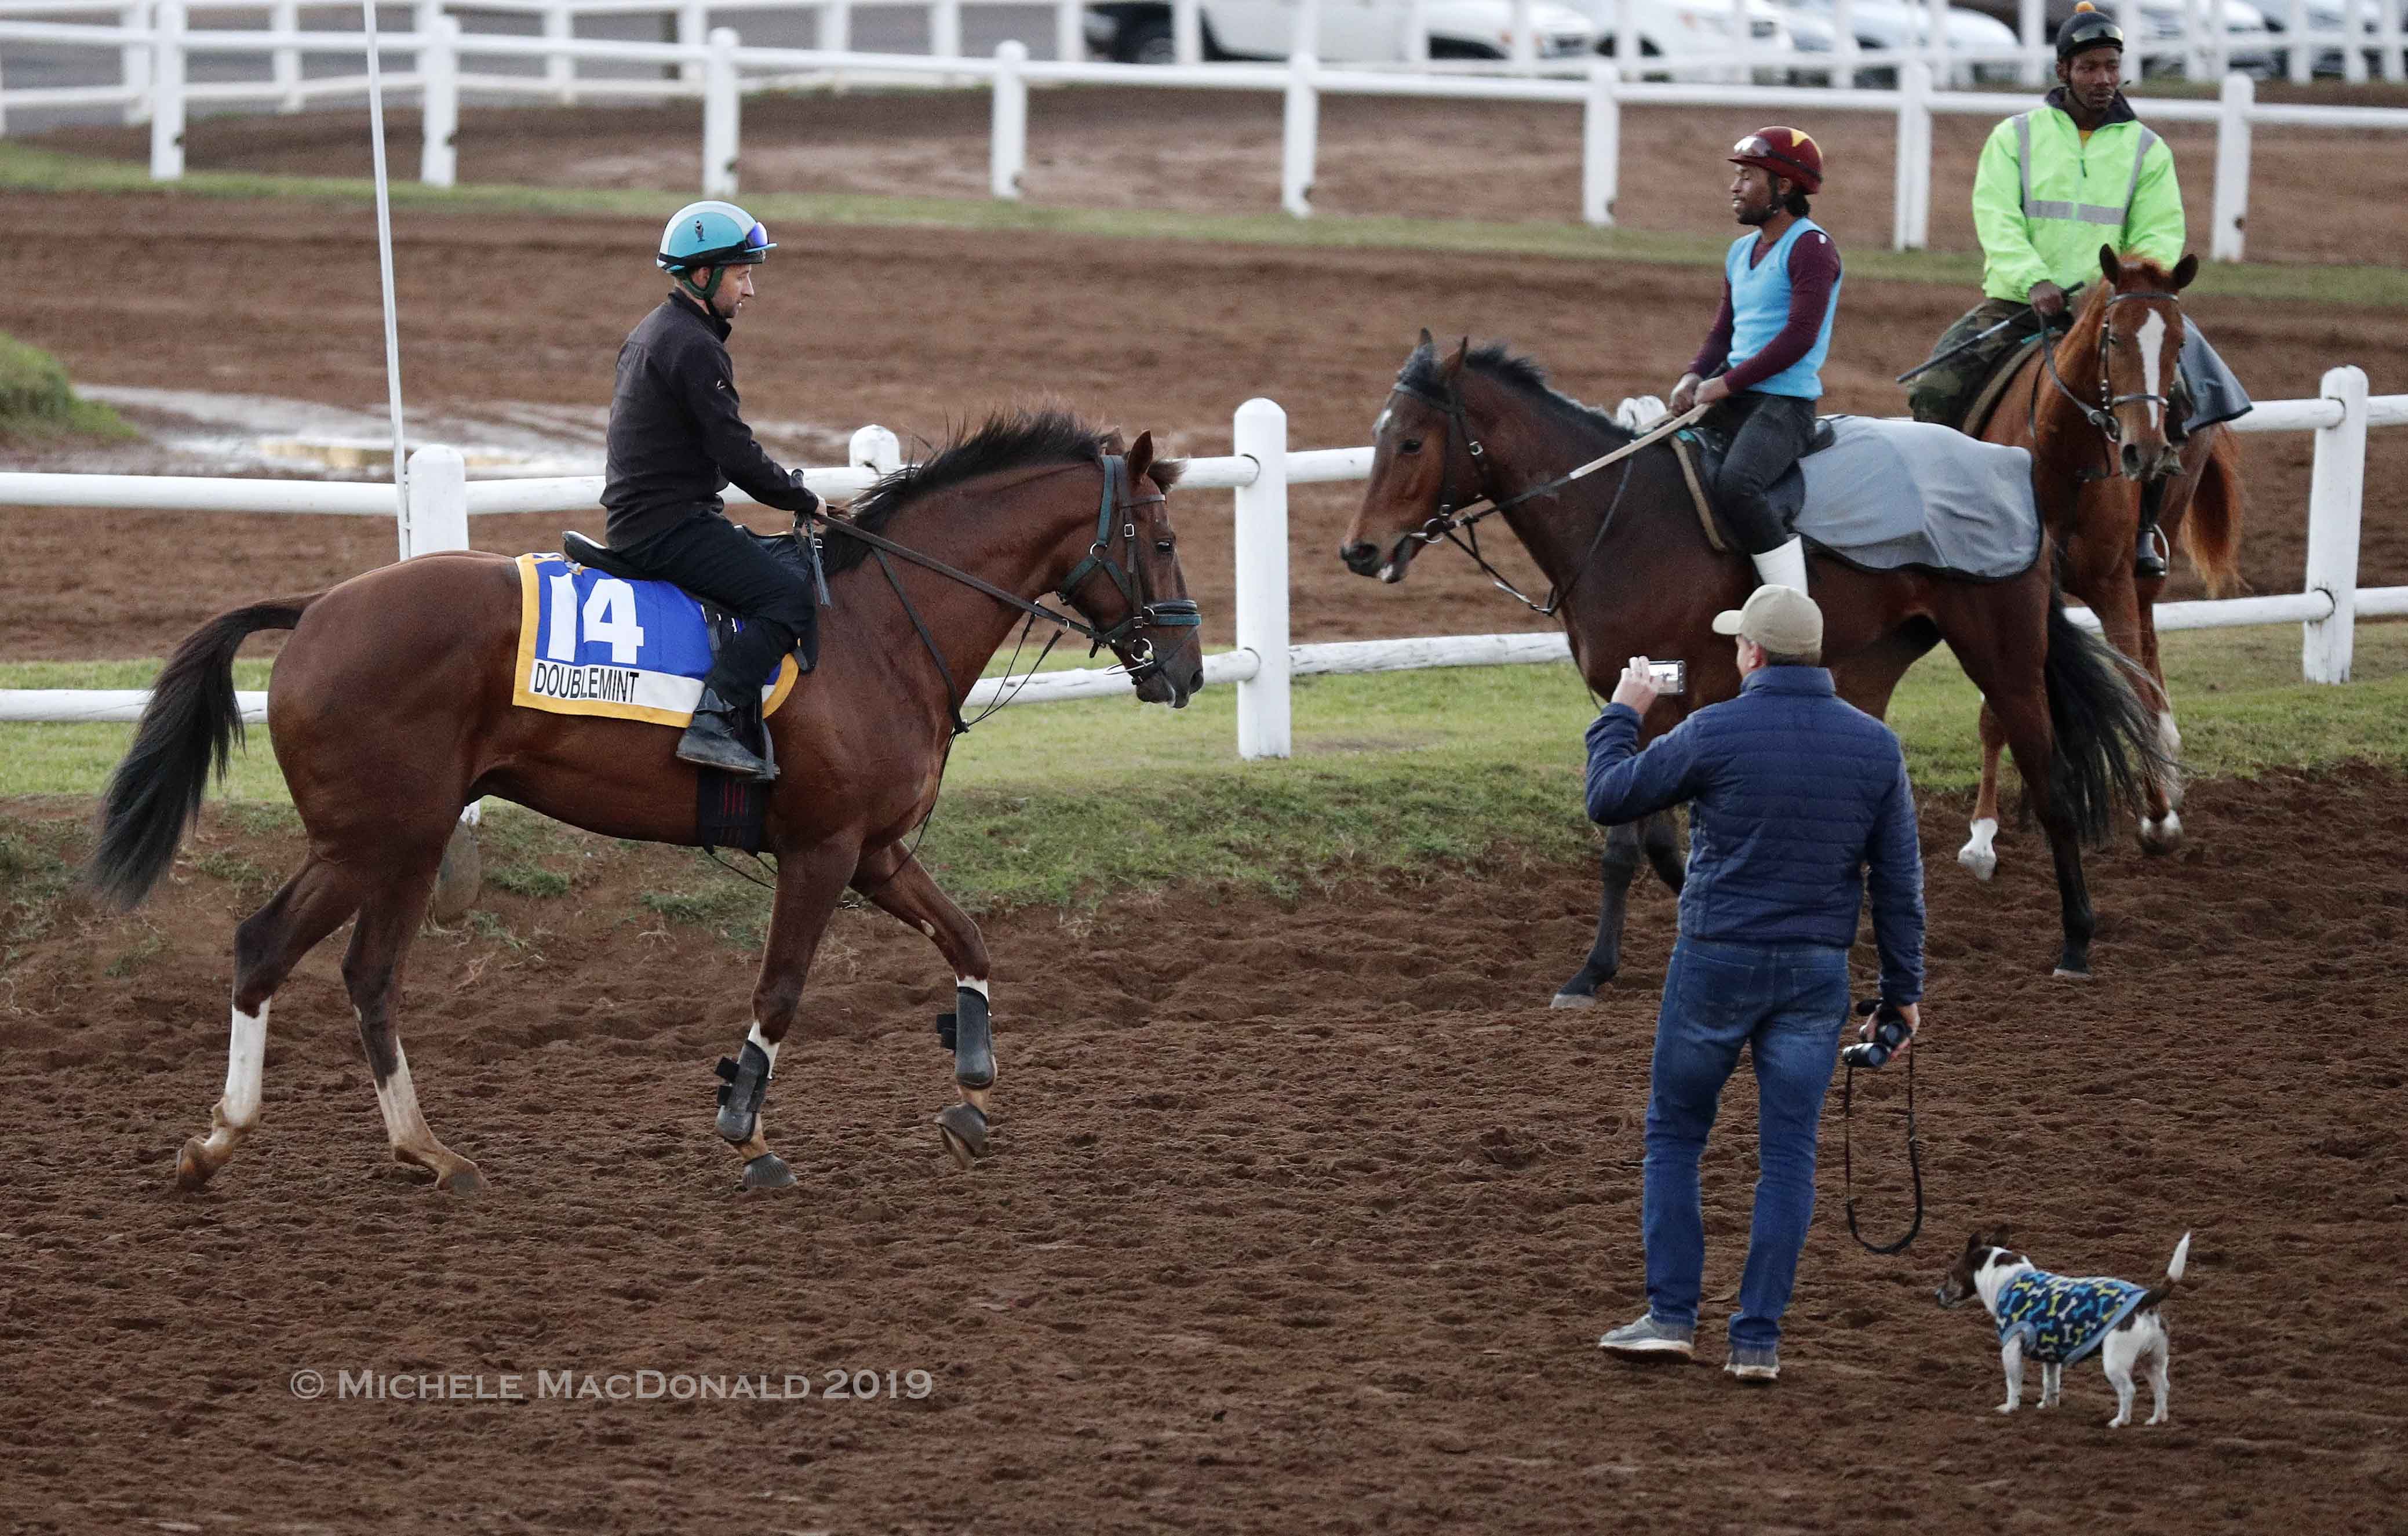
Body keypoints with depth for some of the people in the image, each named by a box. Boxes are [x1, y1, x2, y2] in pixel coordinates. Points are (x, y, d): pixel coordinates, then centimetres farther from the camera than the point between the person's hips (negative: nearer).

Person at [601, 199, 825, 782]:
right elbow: (737, 455, -18)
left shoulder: (650, 335, 18)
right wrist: (804, 499, -5)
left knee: (776, 562, 22)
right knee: (790, 596, -19)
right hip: (670, 528, -11)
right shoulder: (695, 348, -16)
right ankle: (712, 722, -30)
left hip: (637, 516, 11)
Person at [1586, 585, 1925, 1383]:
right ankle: (1758, 1339, 4)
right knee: (1788, 1156, 6)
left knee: (1674, 1135, 13)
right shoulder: (1874, 744, 0)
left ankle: (1672, 1315, 9)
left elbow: (1608, 798, 0)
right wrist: (1903, 988, 10)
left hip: (1716, 963, -3)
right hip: (1817, 973, 3)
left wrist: (1621, 713, 16)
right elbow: (1899, 878, 3)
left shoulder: (1715, 733, -11)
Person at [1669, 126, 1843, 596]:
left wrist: (1726, 384, -18)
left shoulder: (1810, 248, -10)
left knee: (1735, 483, -33)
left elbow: (1799, 336, -19)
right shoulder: (1741, 252, 18)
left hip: (1785, 402, -10)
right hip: (1734, 399, 10)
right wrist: (1694, 377, -2)